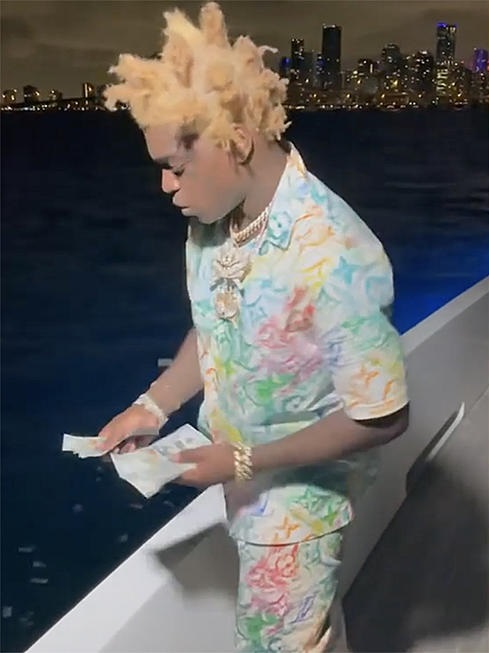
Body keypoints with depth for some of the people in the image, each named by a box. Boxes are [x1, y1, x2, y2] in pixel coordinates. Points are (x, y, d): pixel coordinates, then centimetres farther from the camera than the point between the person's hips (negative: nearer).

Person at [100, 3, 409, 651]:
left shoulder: (334, 255, -33)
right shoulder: (213, 221, -11)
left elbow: (382, 416, -26)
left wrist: (242, 461, -22)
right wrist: (153, 406, -5)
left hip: (302, 482, -6)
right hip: (245, 466, 6)